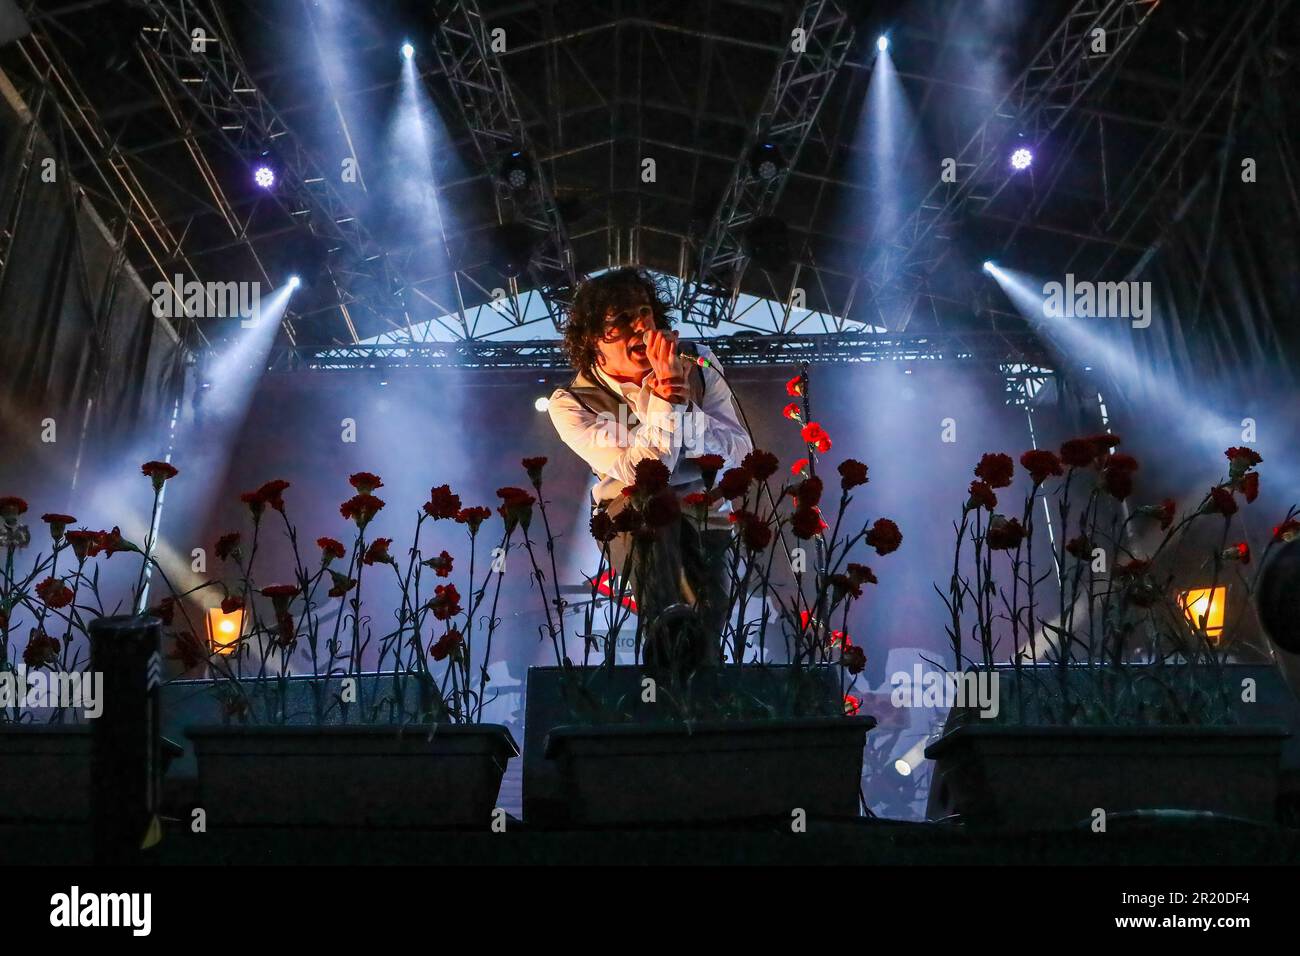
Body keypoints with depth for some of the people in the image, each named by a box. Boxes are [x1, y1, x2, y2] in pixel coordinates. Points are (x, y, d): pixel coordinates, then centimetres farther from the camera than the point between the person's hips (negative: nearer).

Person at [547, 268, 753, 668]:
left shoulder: (699, 367, -1)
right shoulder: (571, 404, -10)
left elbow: (740, 454, -9)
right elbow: (641, 474, -22)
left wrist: (685, 406, -22)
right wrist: (664, 401, -27)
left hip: (705, 526, 2)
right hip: (632, 527, -2)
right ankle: (665, 639, -35)